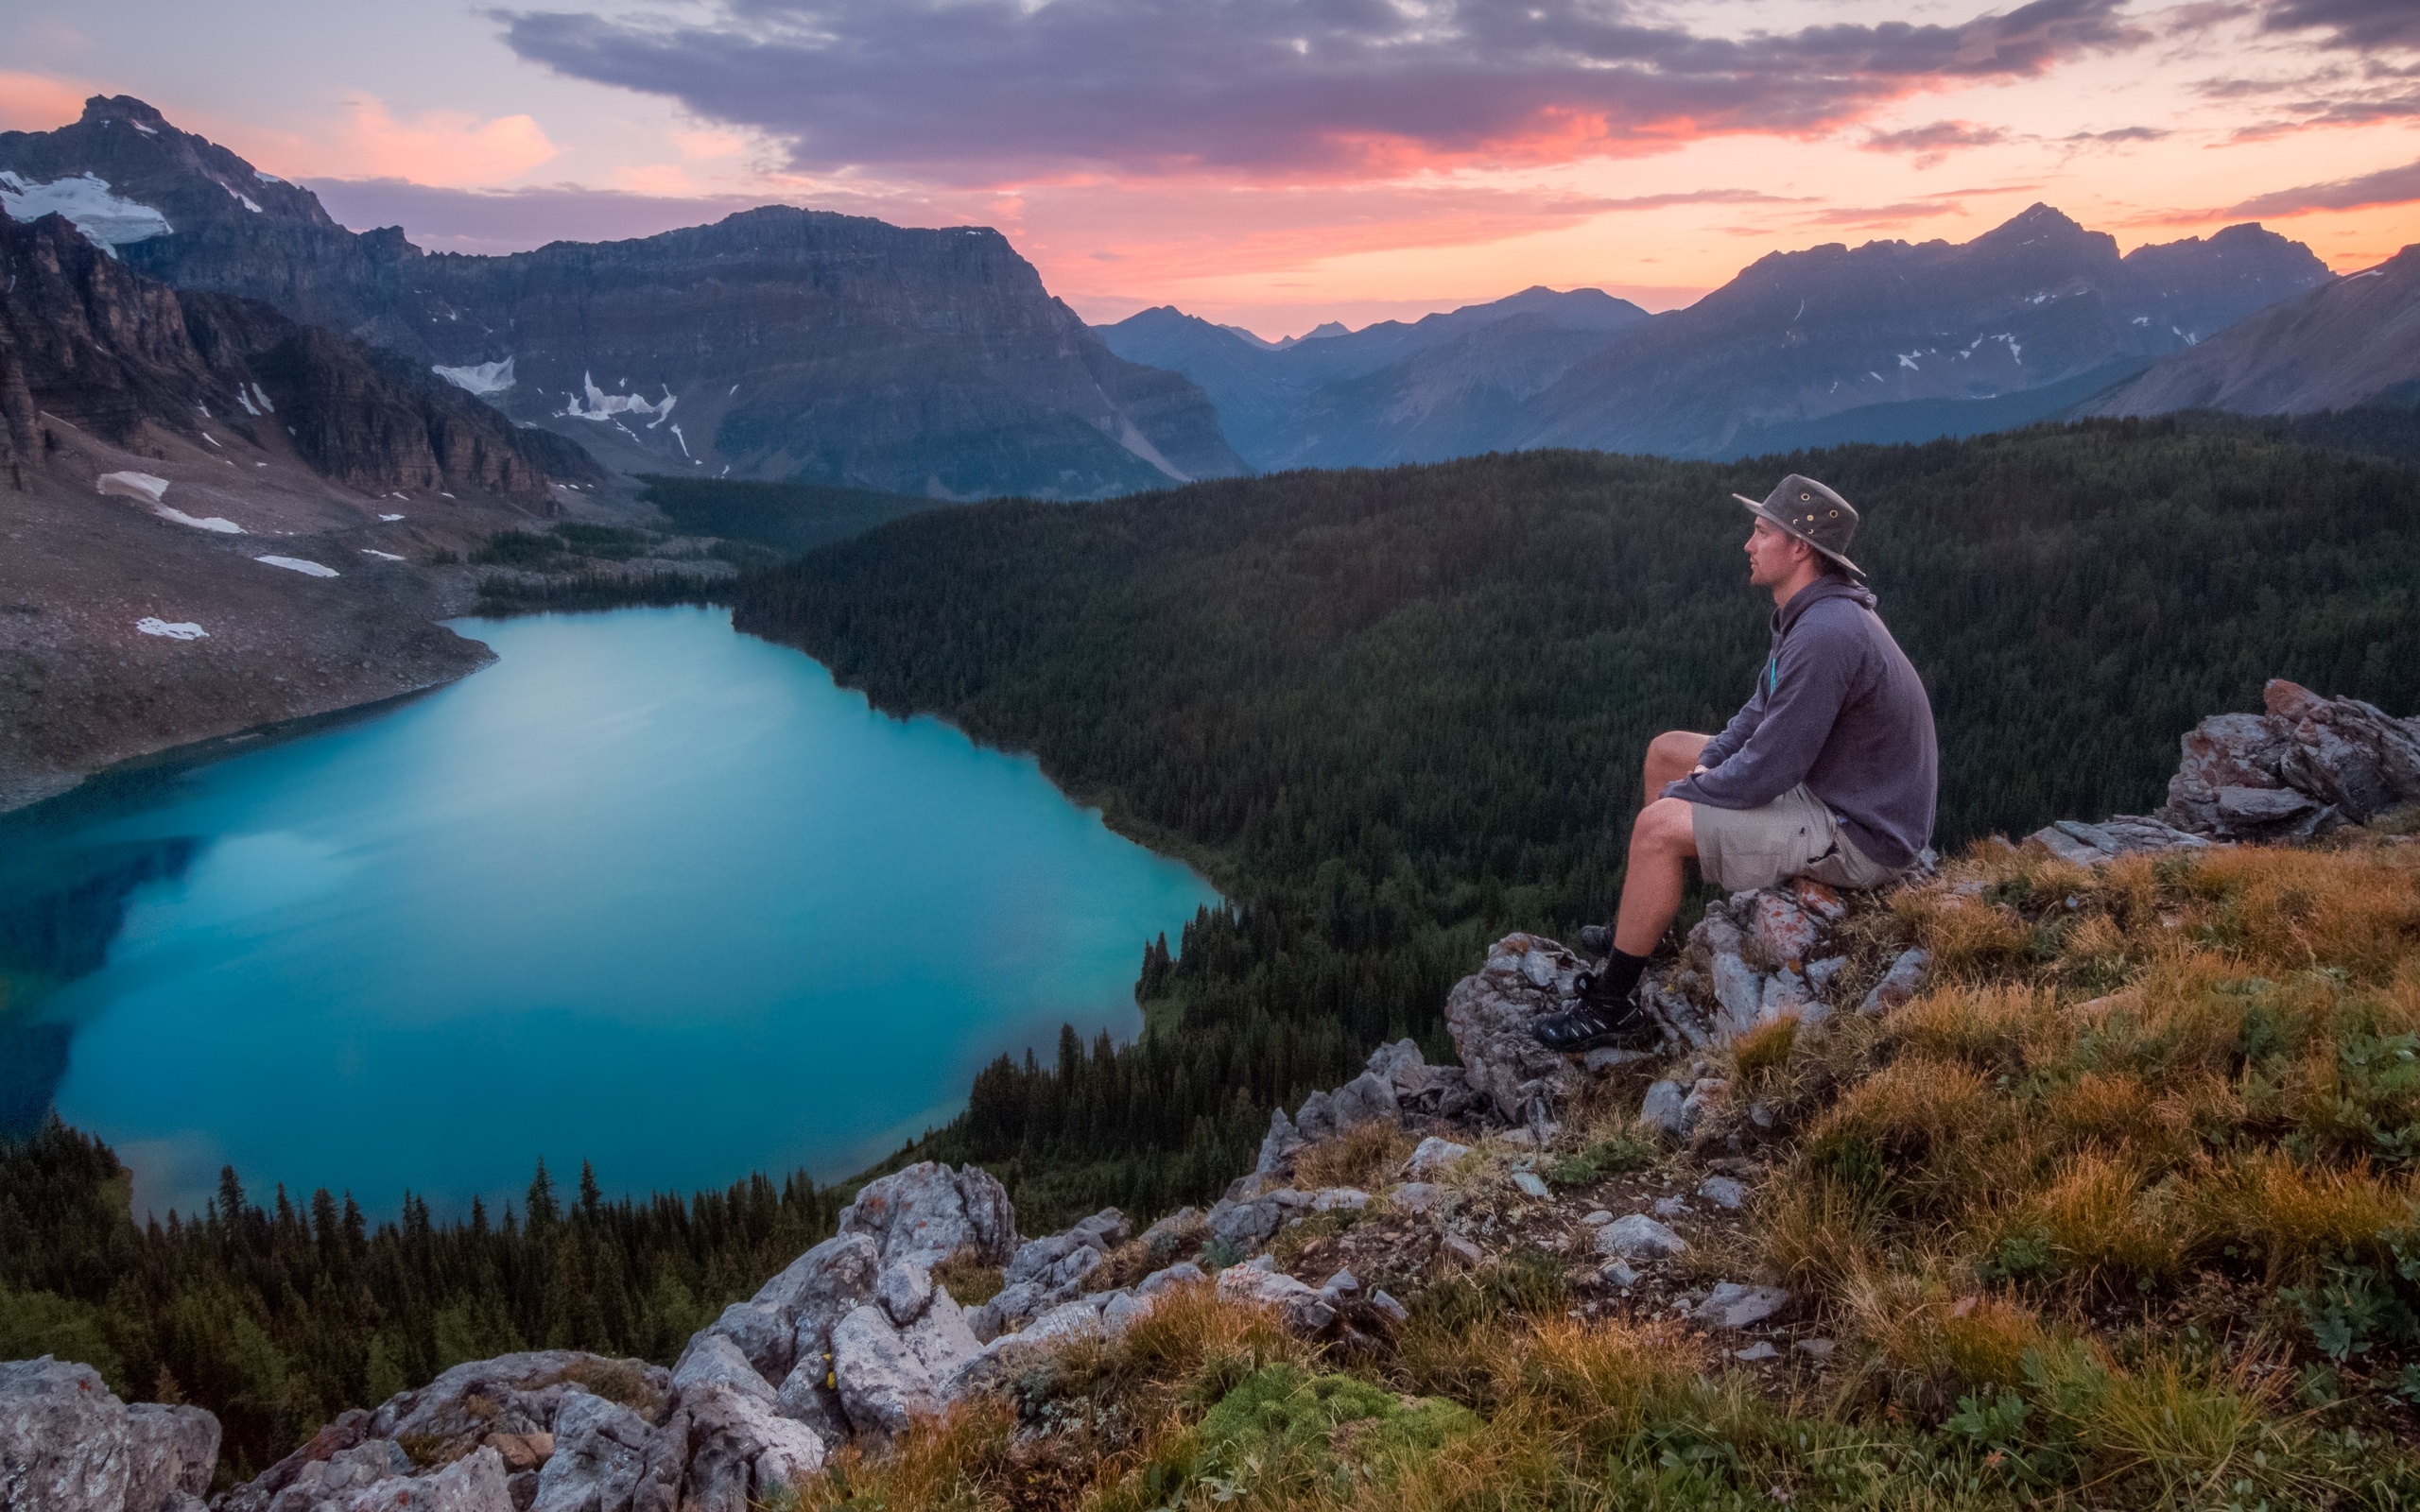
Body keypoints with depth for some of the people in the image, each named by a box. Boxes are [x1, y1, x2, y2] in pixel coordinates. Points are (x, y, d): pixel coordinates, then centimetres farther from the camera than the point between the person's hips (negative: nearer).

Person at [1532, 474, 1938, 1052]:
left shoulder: (1825, 635, -29)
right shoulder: (1810, 614, 4)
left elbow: (1762, 776, -28)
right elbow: (1764, 712, 17)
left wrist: (1681, 793, -11)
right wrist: (1706, 765, 1)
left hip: (1859, 836, -11)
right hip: (1826, 785, 11)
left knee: (1657, 828, -19)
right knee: (1667, 750, 15)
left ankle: (1610, 1009, -5)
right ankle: (1642, 927, 27)